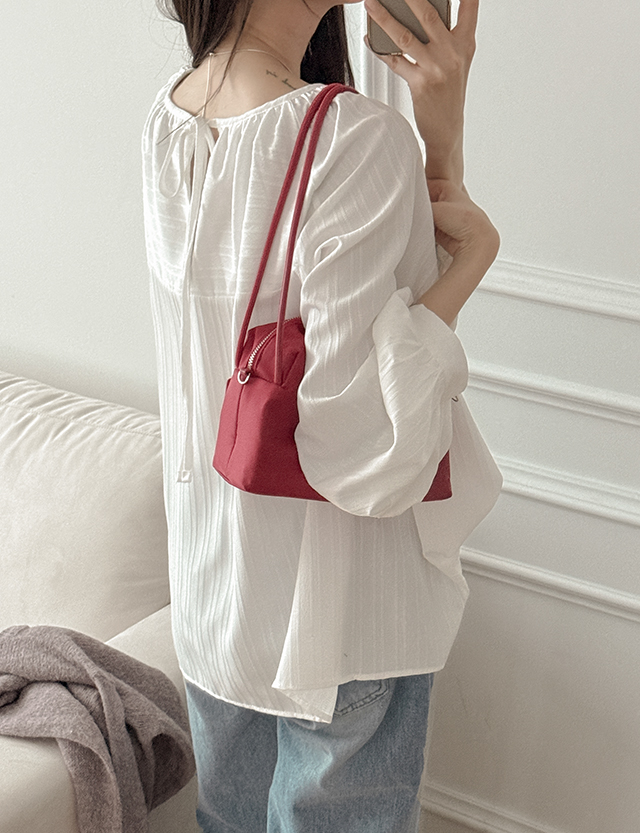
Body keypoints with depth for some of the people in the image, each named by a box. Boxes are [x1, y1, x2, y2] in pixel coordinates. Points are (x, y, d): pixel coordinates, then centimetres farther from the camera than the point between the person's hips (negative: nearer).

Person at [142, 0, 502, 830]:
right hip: (340, 607, -7)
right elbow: (362, 446, -29)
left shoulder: (169, 119, -3)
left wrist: (440, 139, -13)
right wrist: (475, 249, -20)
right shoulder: (356, 140, -28)